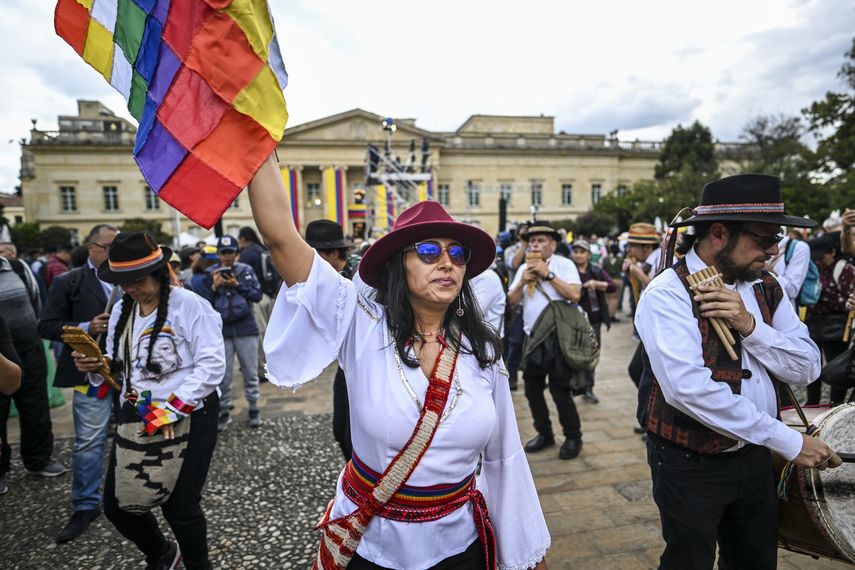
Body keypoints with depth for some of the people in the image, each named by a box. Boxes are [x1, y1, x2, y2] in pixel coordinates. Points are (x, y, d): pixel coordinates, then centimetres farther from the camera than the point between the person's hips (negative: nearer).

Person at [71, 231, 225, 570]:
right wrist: (96, 366, -6)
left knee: (179, 507, 1)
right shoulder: (121, 310, 8)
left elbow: (211, 365, -20)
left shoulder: (190, 306, -14)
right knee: (117, 504, 12)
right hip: (135, 416, 7)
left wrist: (170, 412, -22)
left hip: (188, 417, -7)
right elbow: (120, 367, 16)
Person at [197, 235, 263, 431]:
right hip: (221, 331, 1)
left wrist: (237, 285, -16)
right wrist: (214, 287, -14)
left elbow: (257, 295, -6)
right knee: (223, 375, 7)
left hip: (246, 329, 0)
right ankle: (224, 412, 20)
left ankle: (254, 409, 21)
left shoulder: (246, 271, 1)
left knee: (250, 372, 8)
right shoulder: (210, 274, 2)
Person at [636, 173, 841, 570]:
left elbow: (807, 368, -1)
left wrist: (750, 325, -20)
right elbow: (689, 388, -31)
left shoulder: (766, 289, 3)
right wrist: (790, 442, -23)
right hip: (690, 464, -7)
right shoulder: (668, 295, -21)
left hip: (754, 457, 7)